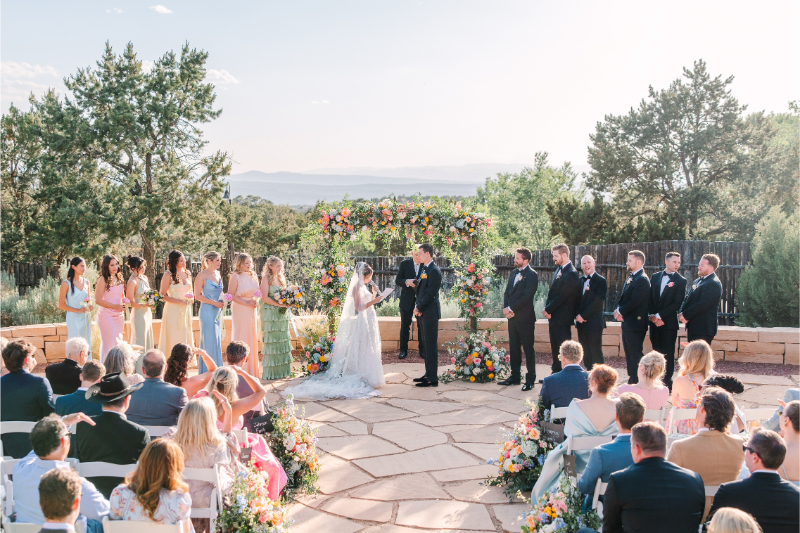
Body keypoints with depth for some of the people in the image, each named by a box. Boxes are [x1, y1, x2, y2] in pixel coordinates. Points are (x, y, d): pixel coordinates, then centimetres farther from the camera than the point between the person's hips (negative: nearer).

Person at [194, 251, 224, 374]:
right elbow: (197, 295, -11)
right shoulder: (202, 275, -9)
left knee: (217, 340, 9)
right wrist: (214, 302, -16)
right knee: (209, 341, -5)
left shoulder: (218, 274, 12)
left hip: (217, 311, 7)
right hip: (207, 311, -7)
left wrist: (222, 301, 3)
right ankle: (208, 372, 2)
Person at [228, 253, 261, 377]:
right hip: (240, 310, -6)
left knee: (252, 338, 9)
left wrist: (256, 301, -1)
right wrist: (246, 303, -17)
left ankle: (252, 369, 16)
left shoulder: (253, 276, 12)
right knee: (241, 338, -5)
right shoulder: (235, 276, -8)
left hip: (252, 311, 7)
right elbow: (231, 295, -13)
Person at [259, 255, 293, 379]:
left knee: (283, 340, 6)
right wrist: (279, 304, -19)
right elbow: (264, 297, -13)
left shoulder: (281, 278, 15)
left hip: (282, 313, 7)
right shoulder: (266, 278, -5)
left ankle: (281, 370, 13)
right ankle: (270, 372, 2)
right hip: (270, 314, -7)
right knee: (271, 341, -4)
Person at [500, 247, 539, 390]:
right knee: (514, 348, 14)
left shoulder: (532, 275, -11)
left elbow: (526, 297, -18)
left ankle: (530, 380, 7)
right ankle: (515, 376, 24)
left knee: (528, 349, 0)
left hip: (525, 318, -8)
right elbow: (507, 292, 14)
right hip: (512, 317, 8)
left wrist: (511, 308, -15)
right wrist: (506, 308, -3)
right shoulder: (514, 273, 14)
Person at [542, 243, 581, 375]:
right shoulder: (558, 269, 12)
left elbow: (561, 297, -19)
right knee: (554, 347, 16)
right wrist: (548, 309, 2)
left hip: (562, 319, -9)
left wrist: (548, 310, -11)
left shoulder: (571, 274, -17)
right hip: (553, 317, 9)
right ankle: (556, 373, 26)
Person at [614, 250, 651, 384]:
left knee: (636, 355, -6)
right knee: (629, 355, 15)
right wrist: (618, 310, -1)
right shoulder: (630, 278, 16)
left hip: (635, 324, -10)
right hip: (627, 323, 10)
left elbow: (635, 302, -22)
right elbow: (624, 298, 17)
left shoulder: (642, 280, -15)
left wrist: (620, 311, -11)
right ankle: (632, 381, 23)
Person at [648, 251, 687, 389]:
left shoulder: (681, 281, -2)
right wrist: (652, 315, -6)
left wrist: (659, 315, -14)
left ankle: (667, 382, 7)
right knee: (657, 351, 9)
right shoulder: (655, 277, 11)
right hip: (655, 321, 4)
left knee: (668, 353, -1)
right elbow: (650, 298, 8)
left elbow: (677, 303, -9)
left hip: (669, 322, -4)